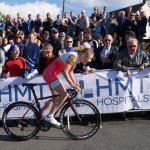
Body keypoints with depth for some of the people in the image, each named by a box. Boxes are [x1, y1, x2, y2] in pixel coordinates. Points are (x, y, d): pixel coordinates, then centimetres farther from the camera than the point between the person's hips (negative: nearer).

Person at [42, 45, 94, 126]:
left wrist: (75, 84, 5)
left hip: (51, 74, 10)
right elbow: (65, 72, -25)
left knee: (56, 98, 13)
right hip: (50, 73, -10)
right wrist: (72, 85, -22)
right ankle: (49, 116, -9)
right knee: (64, 94, -16)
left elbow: (70, 72, 13)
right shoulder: (73, 56, -20)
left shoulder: (77, 58, 9)